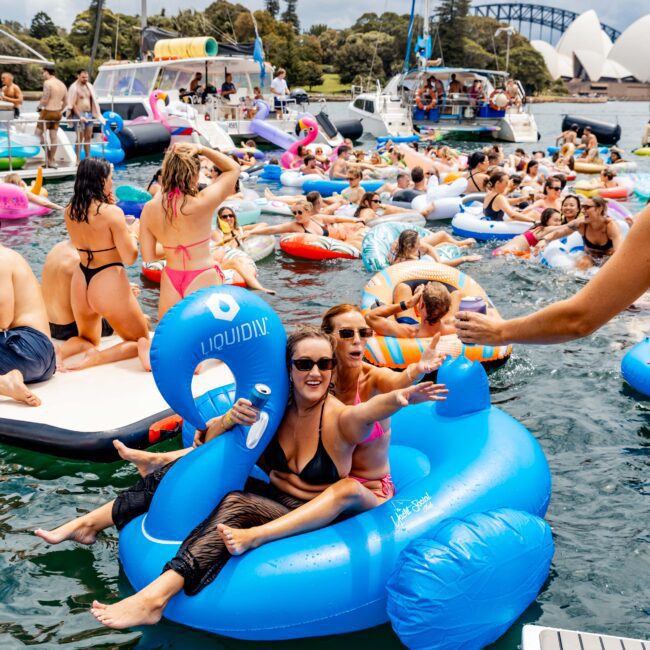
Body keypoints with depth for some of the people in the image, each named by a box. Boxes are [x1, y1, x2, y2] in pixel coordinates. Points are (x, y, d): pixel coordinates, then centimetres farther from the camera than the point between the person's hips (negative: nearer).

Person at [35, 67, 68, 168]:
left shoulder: (47, 83, -14)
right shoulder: (62, 84, 11)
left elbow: (45, 100, -18)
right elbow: (65, 102, 14)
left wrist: (39, 107, -1)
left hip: (48, 112, -8)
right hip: (58, 113, 8)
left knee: (39, 133, 4)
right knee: (54, 136, 9)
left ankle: (48, 155, -5)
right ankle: (52, 161, 12)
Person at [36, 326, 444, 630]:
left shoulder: (339, 419, -18)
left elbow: (368, 411, -42)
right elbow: (208, 442, -2)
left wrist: (399, 398, -65)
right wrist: (231, 418, -26)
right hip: (268, 496, 6)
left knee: (236, 504, -32)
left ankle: (155, 598, -44)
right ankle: (89, 524, 5)